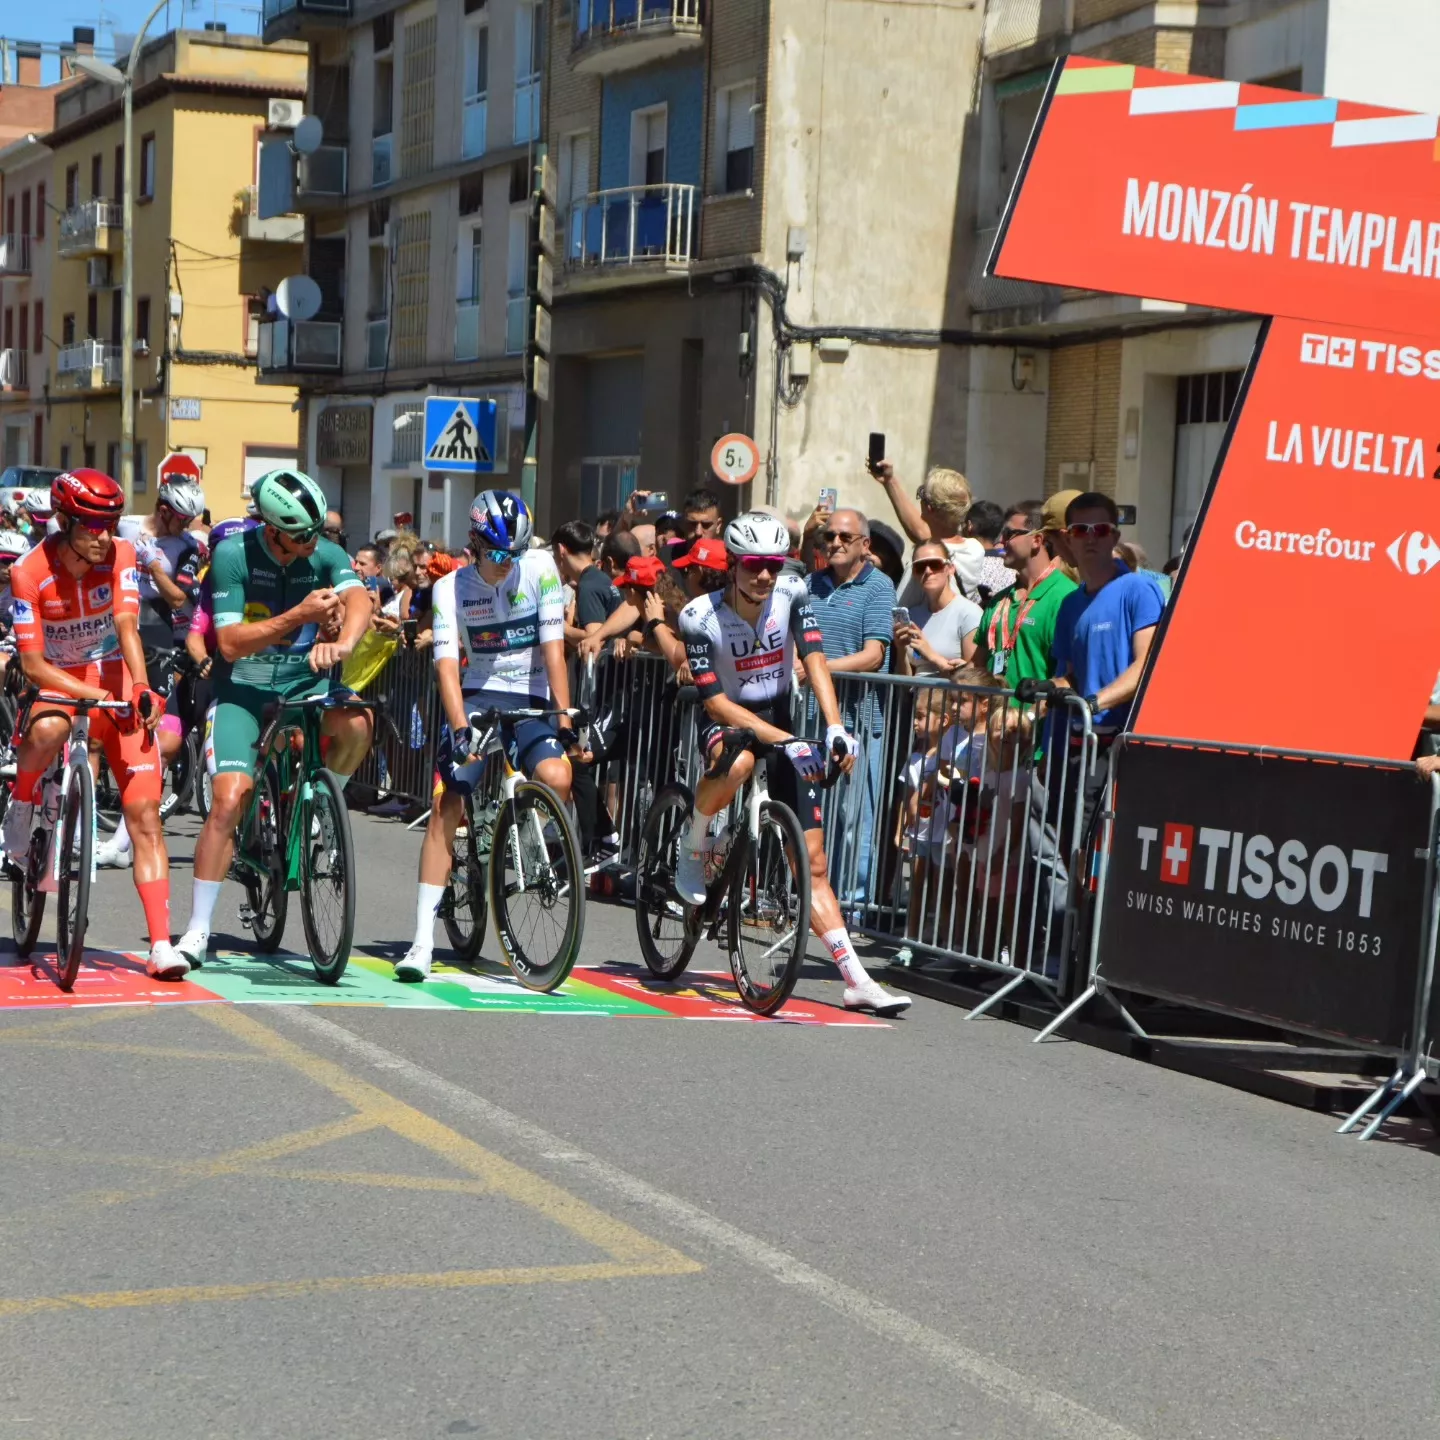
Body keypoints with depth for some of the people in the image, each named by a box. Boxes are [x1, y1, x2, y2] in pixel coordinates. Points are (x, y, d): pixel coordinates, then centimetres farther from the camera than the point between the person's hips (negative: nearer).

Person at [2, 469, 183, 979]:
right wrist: (95, 696, -29)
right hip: (58, 683, -2)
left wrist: (139, 686, -35)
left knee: (144, 813, -9)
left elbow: (127, 625, -20)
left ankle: (161, 945, -11)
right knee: (48, 730, -40)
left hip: (117, 683, 2)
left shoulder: (120, 555, -11)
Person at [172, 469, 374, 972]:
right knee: (230, 799, -18)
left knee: (356, 722, -30)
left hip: (304, 683, 3)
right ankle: (197, 930, -7)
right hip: (242, 690, -2)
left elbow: (359, 599, -23)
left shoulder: (326, 555, -5)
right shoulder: (232, 555, -13)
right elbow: (230, 644, -17)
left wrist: (343, 642, -45)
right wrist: (298, 616, -29)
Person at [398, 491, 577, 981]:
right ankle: (423, 941, -15)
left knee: (557, 779, -30)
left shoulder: (540, 569, -8)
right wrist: (461, 728, -30)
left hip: (531, 699, 0)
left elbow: (553, 647, -12)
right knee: (446, 803, -15)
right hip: (478, 696, 0)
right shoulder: (451, 587, -7)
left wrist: (565, 718, -19)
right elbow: (447, 664, -15)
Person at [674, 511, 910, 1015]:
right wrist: (785, 741, -31)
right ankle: (692, 852, -13)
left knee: (812, 862, -1)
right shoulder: (700, 617, -19)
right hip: (725, 723, -3)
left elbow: (814, 661, -17)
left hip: (779, 719, 3)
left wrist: (834, 727, -33)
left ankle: (856, 980, -1)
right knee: (740, 763, -42)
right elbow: (716, 701, -22)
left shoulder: (792, 595, -10)